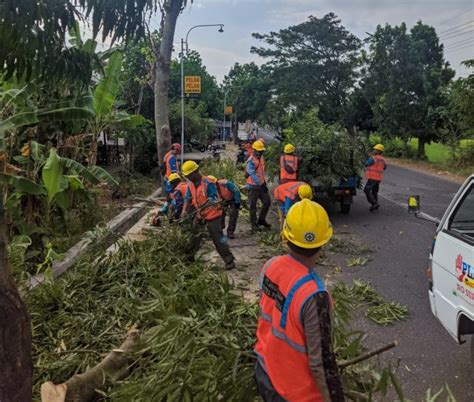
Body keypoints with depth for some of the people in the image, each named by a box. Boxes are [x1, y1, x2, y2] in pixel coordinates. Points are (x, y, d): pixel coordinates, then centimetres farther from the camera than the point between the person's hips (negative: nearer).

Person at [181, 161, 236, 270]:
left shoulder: (207, 183, -21)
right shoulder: (190, 184, 2)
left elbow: (214, 198, -22)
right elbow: (187, 198, 8)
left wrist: (204, 205, -34)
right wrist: (185, 210, -7)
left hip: (212, 214, -7)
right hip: (200, 215, 8)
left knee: (217, 238, -10)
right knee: (194, 236, 17)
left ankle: (229, 261, -3)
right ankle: (189, 256, 36)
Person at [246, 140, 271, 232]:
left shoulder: (261, 158, 7)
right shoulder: (251, 161, -18)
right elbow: (253, 175, -26)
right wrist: (261, 184, -31)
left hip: (261, 184, 8)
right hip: (253, 186, -8)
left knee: (267, 201, 10)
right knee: (253, 206, 2)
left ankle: (261, 220, 25)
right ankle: (254, 224, 12)